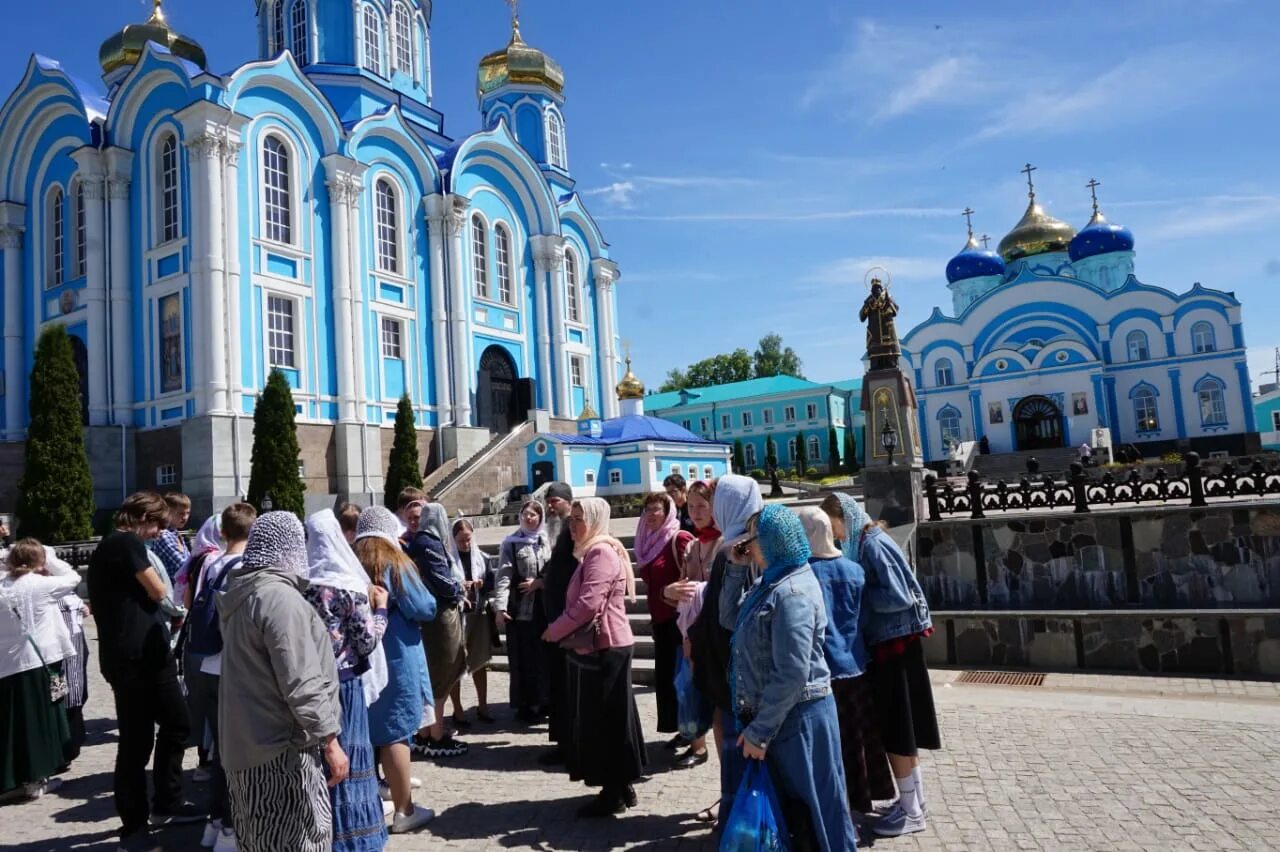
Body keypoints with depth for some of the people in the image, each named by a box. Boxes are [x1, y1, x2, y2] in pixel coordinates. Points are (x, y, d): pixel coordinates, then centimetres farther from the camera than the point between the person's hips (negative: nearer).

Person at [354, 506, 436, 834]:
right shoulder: (394, 562, -9)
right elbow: (425, 609, -11)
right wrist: (429, 602, 8)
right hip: (395, 658, -5)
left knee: (369, 731, 15)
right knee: (396, 732, 1)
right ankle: (404, 811, 7)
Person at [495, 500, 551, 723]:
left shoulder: (548, 542, 7)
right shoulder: (511, 543, 0)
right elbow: (503, 576, -7)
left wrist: (542, 582, -10)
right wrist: (500, 606, -15)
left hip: (544, 608, 3)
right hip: (520, 608, -3)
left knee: (545, 657, 8)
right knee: (523, 659, 1)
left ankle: (544, 701, 21)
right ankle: (526, 705, 12)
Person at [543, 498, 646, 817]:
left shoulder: (601, 553, -18)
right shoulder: (593, 552, 16)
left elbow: (588, 603, -25)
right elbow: (579, 601, 19)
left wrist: (555, 630, -13)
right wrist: (563, 630, 4)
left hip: (604, 647, -10)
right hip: (599, 646, 10)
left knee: (604, 721, -2)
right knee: (609, 719, 15)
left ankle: (614, 794, 8)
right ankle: (621, 788, 24)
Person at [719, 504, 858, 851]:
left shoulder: (791, 592, -23)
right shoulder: (770, 584, 6)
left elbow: (792, 674, -26)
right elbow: (731, 619, 14)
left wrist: (758, 731, -20)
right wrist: (736, 568, 3)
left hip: (796, 717, -9)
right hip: (777, 714, 9)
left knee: (811, 805, 7)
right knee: (787, 805, 21)